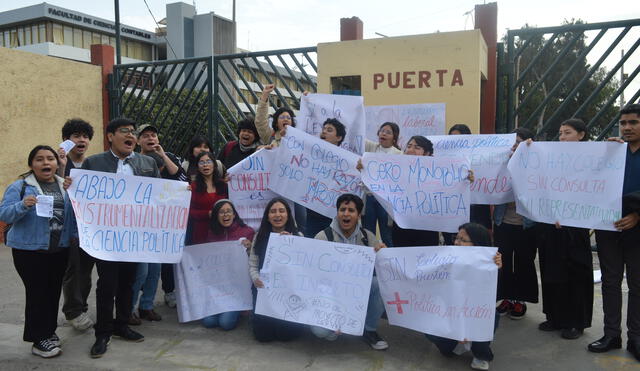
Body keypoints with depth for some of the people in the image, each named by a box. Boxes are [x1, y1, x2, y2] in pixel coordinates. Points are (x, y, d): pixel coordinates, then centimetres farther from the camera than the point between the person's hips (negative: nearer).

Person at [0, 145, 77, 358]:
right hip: (30, 250, -4)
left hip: (59, 250, 4)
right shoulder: (20, 187, -4)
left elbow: (72, 214, 15)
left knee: (54, 291, 11)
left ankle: (49, 331, 28)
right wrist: (23, 205, -28)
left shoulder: (66, 186, 9)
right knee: (37, 292, -2)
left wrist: (76, 236, 5)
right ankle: (39, 339, 10)